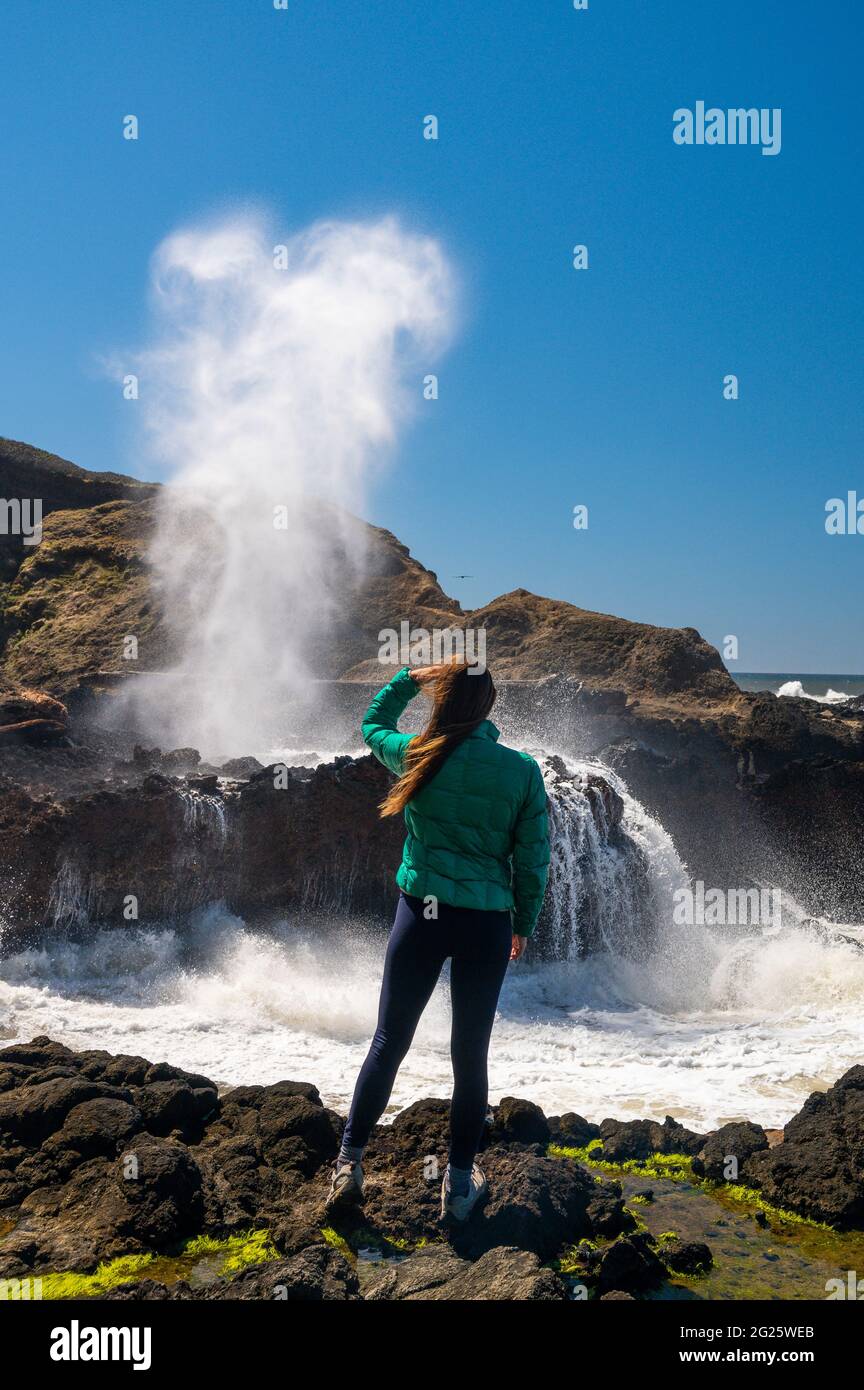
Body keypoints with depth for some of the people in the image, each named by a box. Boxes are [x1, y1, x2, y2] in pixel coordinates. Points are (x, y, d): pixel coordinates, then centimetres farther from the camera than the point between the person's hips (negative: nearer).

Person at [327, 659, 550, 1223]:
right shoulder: (522, 770, -4)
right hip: (487, 923, 0)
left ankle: (350, 1162, 17)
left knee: (389, 1043, 11)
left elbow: (373, 723, 20)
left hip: (422, 914, 0)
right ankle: (461, 1181, 21)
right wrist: (523, 925, 13)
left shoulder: (417, 755, -4)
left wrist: (409, 678, 22)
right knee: (471, 1054, 11)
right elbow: (533, 860, 1)